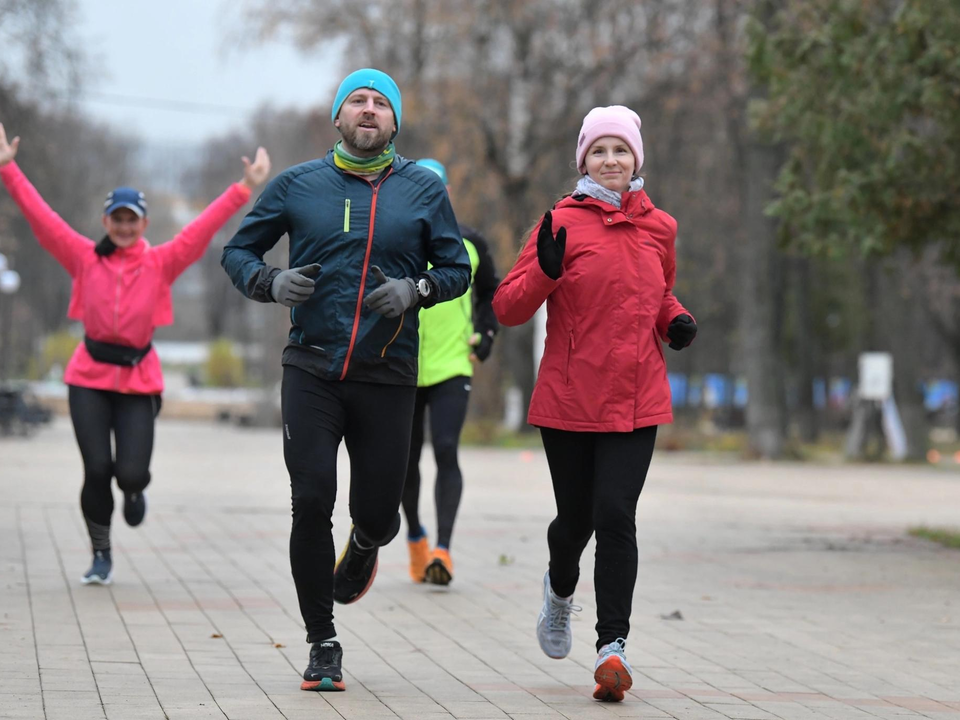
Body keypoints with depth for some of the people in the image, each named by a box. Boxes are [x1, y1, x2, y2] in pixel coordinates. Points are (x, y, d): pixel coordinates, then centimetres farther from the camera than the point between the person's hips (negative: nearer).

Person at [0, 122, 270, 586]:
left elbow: (202, 229, -2)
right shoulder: (84, 258, 3)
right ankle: (101, 556, 13)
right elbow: (40, 216, -1)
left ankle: (134, 488, 32)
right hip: (89, 378, 0)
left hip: (138, 379, 0)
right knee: (96, 469, -7)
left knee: (130, 473, -9)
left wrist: (243, 188, -9)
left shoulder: (160, 263, 2)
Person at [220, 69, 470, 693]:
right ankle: (323, 643, 6)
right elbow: (237, 250, 12)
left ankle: (362, 548, 44)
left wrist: (415, 290, -11)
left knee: (378, 513, 3)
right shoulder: (297, 185, 5)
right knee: (312, 503, -10)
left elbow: (457, 268, 10)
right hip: (311, 371, 0)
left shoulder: (423, 189, 6)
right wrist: (270, 282, -9)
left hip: (388, 378, 1)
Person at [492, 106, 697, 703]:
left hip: (636, 401, 1)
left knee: (615, 515, -12)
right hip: (568, 399, -1)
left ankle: (613, 646, -10)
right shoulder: (563, 223, -4)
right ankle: (561, 588, 44)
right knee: (576, 516, 9)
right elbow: (509, 308, -5)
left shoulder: (659, 227, 8)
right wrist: (545, 271, -23)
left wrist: (677, 321, 5)